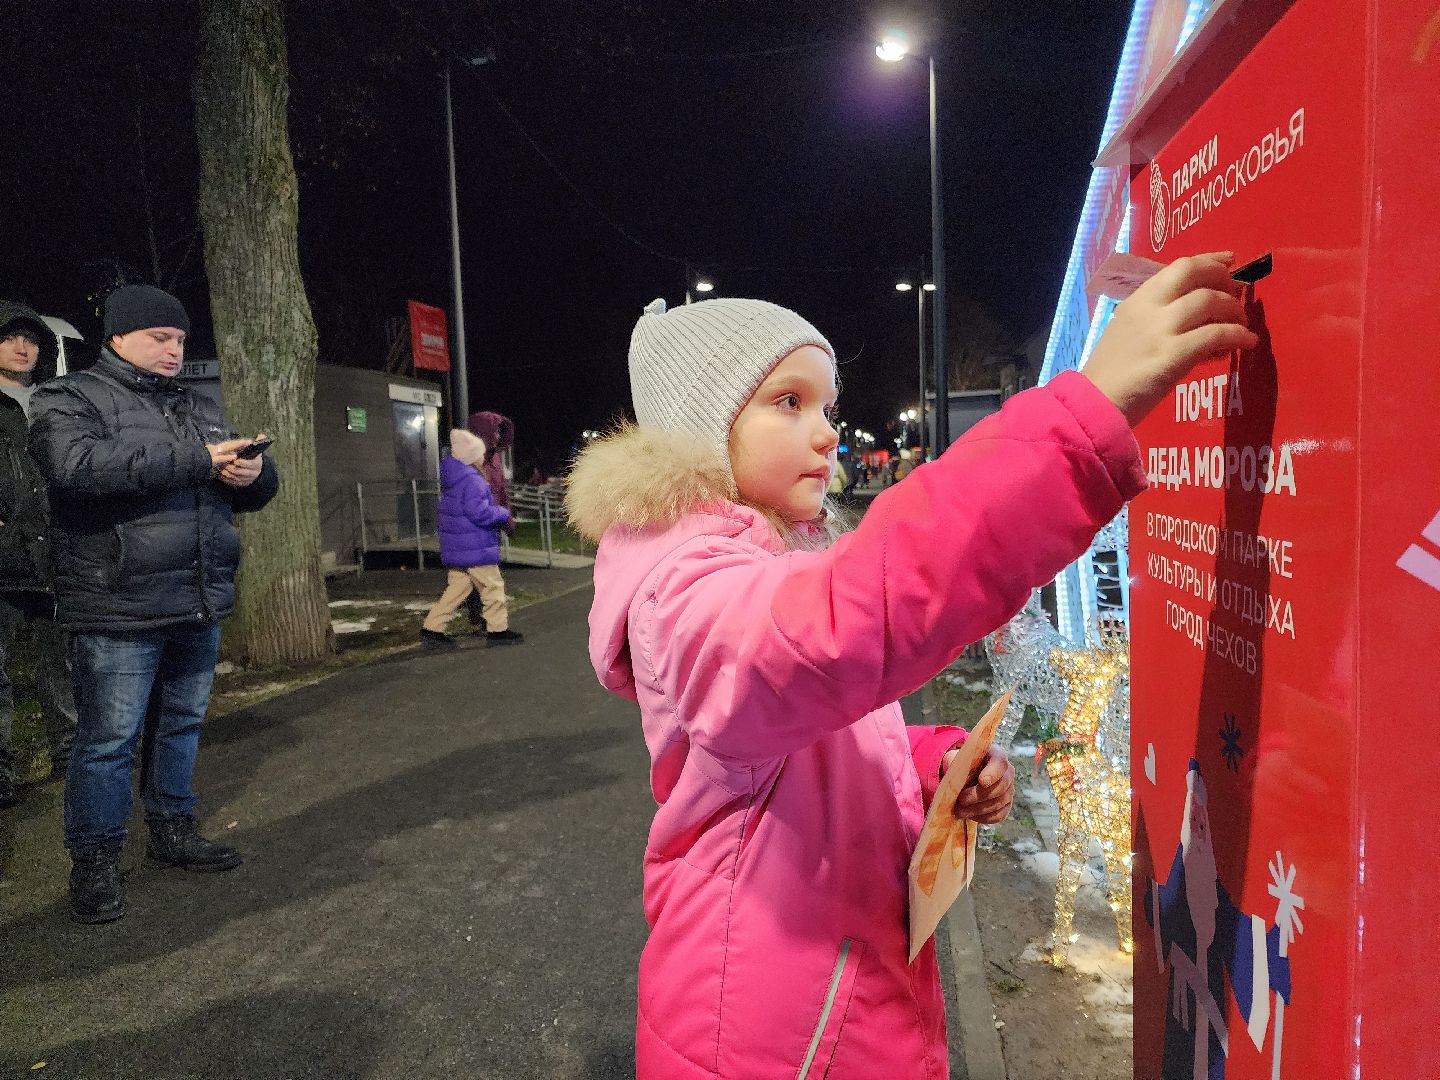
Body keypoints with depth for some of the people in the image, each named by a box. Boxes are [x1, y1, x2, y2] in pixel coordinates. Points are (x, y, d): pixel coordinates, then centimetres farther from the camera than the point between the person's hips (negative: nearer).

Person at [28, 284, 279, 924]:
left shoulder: (201, 410, 18)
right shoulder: (69, 398, -1)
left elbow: (257, 487, 19)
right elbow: (77, 464, -23)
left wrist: (253, 473, -7)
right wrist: (194, 459, -24)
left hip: (201, 606, 6)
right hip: (119, 610, -6)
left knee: (182, 723, 16)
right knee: (109, 740, 1)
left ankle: (172, 830, 31)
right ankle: (93, 862, 16)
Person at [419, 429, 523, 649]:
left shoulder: (452, 479, 13)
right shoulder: (472, 481, -19)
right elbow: (480, 513, -25)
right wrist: (503, 513, -8)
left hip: (456, 548, 10)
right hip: (476, 549, -9)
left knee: (457, 587, 14)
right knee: (492, 586, 3)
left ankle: (432, 629, 12)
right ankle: (498, 629, 12)